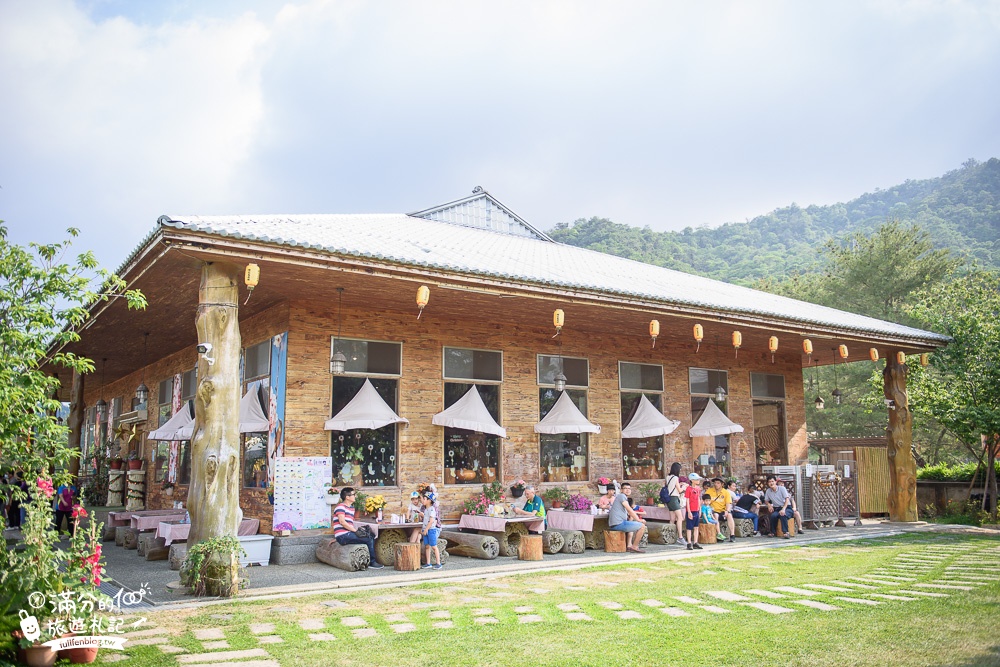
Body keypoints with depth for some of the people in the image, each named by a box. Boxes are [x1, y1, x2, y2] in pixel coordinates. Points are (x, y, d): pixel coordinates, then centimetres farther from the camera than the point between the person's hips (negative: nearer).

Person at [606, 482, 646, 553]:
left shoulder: (624, 497, 26)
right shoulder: (621, 496, -5)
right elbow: (630, 510, -9)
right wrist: (638, 520, -3)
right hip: (618, 523, -11)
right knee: (642, 526, -11)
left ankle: (629, 546, 23)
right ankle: (634, 547, 0)